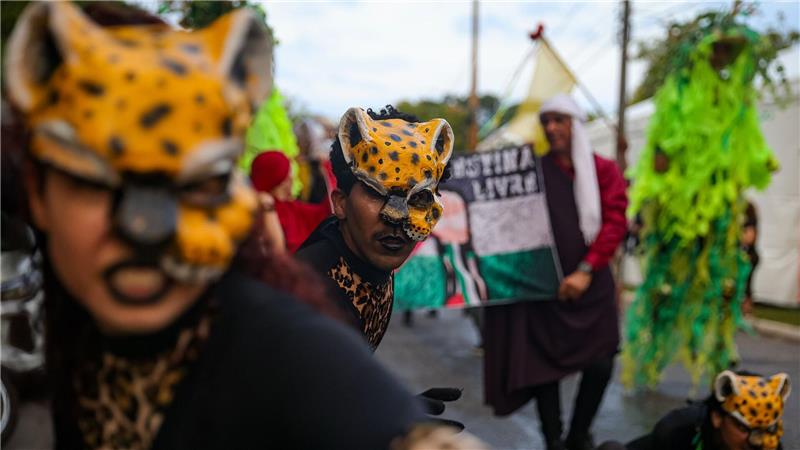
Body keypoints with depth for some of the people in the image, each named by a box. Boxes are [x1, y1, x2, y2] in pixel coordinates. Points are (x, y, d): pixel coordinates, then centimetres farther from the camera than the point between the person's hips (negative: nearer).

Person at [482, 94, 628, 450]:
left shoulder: (604, 170, 7)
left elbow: (615, 221, -3)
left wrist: (586, 270, -13)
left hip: (591, 283, 1)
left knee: (599, 366, -2)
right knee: (544, 367, 0)